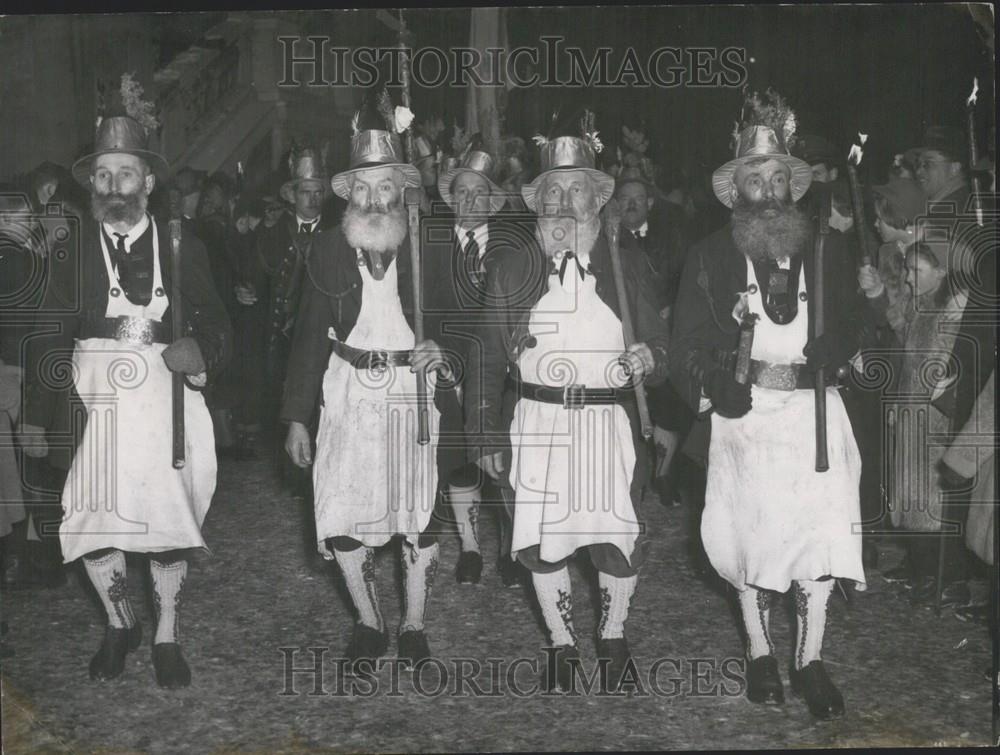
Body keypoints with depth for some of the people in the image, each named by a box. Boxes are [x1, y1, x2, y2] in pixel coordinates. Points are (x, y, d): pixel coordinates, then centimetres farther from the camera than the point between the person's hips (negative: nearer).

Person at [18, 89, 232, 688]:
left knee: (170, 523, 7)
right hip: (96, 407, 0)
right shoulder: (71, 251, 2)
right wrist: (38, 416, -5)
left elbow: (218, 326, 7)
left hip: (167, 407, 0)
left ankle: (167, 638, 26)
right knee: (91, 526, -4)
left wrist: (201, 350, -16)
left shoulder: (184, 249, 4)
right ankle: (120, 623, 23)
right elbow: (49, 339, 0)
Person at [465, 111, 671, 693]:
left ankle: (614, 639, 28)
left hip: (611, 423, 0)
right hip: (537, 423, 0)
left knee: (620, 543, 1)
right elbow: (488, 359, 7)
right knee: (543, 544, 4)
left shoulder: (628, 267, 7)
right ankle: (562, 645, 27)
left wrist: (648, 359, -15)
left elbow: (661, 348, 10)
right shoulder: (512, 269, 6)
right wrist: (487, 437, 5)